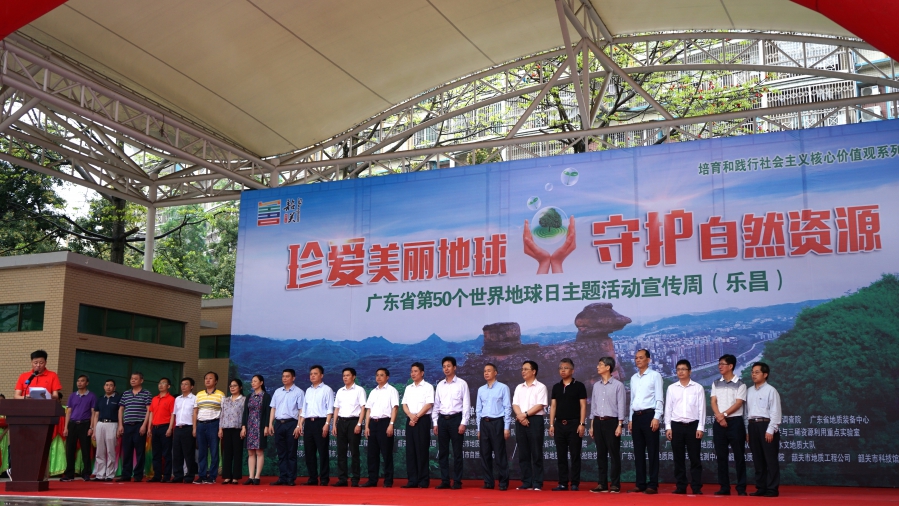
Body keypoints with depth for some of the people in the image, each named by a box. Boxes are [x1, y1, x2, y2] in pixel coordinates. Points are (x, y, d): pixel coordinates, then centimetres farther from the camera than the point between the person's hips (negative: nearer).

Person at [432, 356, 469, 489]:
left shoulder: (461, 384, -1)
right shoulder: (440, 385, 11)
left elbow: (466, 404, -5)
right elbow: (436, 405, 13)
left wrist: (463, 423, -11)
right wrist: (435, 423, 7)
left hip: (456, 419, -4)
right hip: (442, 420, 4)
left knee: (457, 452, 0)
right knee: (442, 452, 5)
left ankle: (457, 481, 6)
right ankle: (444, 481, 12)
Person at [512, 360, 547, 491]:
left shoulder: (540, 387, 0)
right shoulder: (519, 388, 16)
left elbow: (540, 405, -10)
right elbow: (515, 404, 7)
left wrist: (525, 414, -15)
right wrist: (520, 416, -11)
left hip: (535, 420, -5)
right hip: (520, 421, 5)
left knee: (536, 454, -4)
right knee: (523, 454, 5)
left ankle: (537, 484, -1)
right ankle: (526, 483, 11)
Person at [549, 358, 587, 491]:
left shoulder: (579, 386, -1)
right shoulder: (556, 387, 12)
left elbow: (583, 406, -4)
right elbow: (553, 406, 12)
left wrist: (582, 424, -11)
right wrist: (551, 424, 5)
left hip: (574, 424, -4)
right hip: (559, 424, 4)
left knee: (575, 455, -1)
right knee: (561, 456, 6)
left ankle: (575, 483, 4)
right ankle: (562, 483, 12)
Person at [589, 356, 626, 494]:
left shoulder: (618, 385, -4)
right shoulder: (596, 386, 12)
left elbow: (621, 405, -6)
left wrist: (619, 425, -12)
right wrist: (592, 425, 11)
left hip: (611, 421, -5)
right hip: (598, 422, 5)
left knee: (614, 454, -1)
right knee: (601, 454, 7)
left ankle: (615, 484, 4)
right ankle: (602, 484, 11)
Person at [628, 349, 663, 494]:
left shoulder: (655, 376, -1)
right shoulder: (633, 378, 16)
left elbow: (659, 399, -6)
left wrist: (656, 418, -14)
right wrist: (631, 419, 13)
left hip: (649, 415, -6)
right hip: (636, 416, 6)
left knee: (652, 452, -3)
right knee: (638, 452, 7)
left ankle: (653, 485, 0)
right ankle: (640, 484, 12)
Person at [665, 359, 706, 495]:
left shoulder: (698, 388, 2)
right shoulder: (671, 388, 7)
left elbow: (701, 409, 0)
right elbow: (668, 408, 6)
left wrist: (700, 428, -6)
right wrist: (668, 427, 0)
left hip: (693, 425, -2)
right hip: (676, 425, 2)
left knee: (695, 458, 1)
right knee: (678, 459, 5)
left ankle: (696, 488, 5)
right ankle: (680, 487, 12)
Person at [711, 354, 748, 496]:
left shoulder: (740, 384, 0)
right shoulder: (716, 384, 12)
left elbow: (738, 404, -9)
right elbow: (713, 402, 3)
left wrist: (724, 414, -15)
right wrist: (719, 417, -13)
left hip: (735, 422, -4)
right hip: (719, 423, 4)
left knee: (739, 456, -2)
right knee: (721, 456, 5)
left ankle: (741, 488, 2)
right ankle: (724, 487, 10)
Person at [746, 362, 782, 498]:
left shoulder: (771, 390, -5)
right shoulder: (750, 391, 14)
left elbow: (775, 412, -9)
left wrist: (770, 430, -15)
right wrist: (748, 431, 11)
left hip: (766, 425, -6)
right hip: (753, 425, 6)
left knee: (770, 459, -2)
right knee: (757, 460, 9)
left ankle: (772, 489, 2)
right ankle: (761, 488, 15)